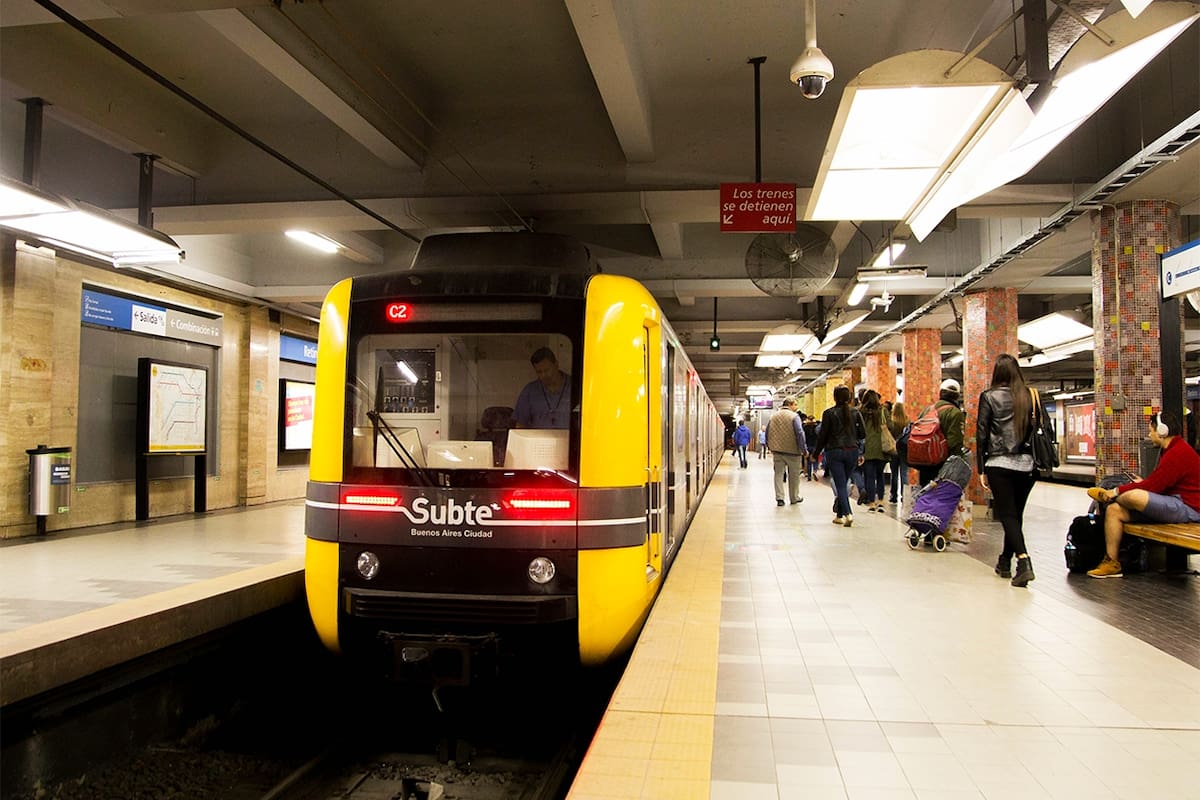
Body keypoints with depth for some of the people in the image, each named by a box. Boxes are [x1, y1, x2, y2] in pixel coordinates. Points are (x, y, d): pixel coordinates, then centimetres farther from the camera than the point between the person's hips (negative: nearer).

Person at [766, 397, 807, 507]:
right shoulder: (794, 416, -9)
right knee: (794, 475, 9)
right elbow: (800, 433, -15)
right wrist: (804, 448, -10)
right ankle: (794, 497, 19)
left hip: (777, 450, 4)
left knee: (778, 473, 6)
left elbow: (767, 433, 13)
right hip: (792, 450, -4)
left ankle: (779, 497, -2)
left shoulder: (773, 416, 9)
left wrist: (770, 446, 21)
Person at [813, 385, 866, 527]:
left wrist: (816, 453, 6)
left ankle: (847, 514, -19)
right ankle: (839, 514, 20)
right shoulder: (855, 412, 3)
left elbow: (823, 435, -4)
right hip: (852, 451, 3)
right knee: (843, 483, 14)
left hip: (834, 451, -3)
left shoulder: (829, 413, -5)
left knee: (840, 485, -3)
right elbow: (863, 434, 2)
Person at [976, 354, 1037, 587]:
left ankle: (1023, 560, -20)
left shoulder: (989, 396, -3)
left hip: (1000, 463, -3)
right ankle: (1005, 562, 25)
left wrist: (982, 468, 3)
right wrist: (1036, 459, 10)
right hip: (1026, 463, 3)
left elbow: (982, 434, -3)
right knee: (1016, 514, 15)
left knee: (1007, 515, -1)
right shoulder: (1030, 395, 5)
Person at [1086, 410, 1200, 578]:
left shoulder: (1178, 452, -19)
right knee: (1113, 510, -3)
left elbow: (1153, 485, -21)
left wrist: (1117, 491, -14)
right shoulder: (1173, 450, 16)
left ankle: (1108, 497, 6)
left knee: (1134, 496, -33)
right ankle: (1111, 563, -2)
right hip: (1172, 504, 11)